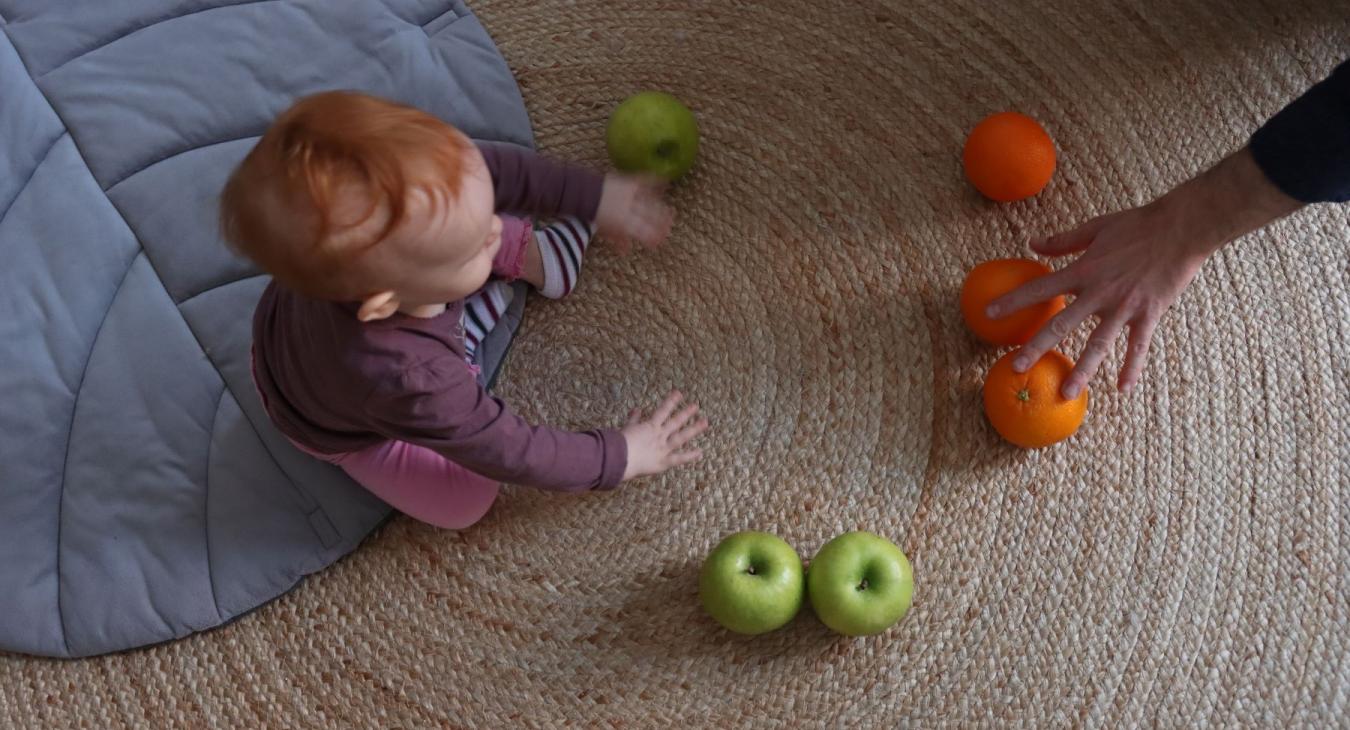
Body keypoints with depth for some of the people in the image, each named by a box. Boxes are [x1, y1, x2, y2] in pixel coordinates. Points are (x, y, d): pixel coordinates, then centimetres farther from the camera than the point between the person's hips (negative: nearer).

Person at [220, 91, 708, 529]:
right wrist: (617, 458, -20)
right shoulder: (406, 381, -48)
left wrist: (593, 196, -15)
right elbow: (508, 451, -32)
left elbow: (500, 168, -17)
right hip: (349, 429, -5)